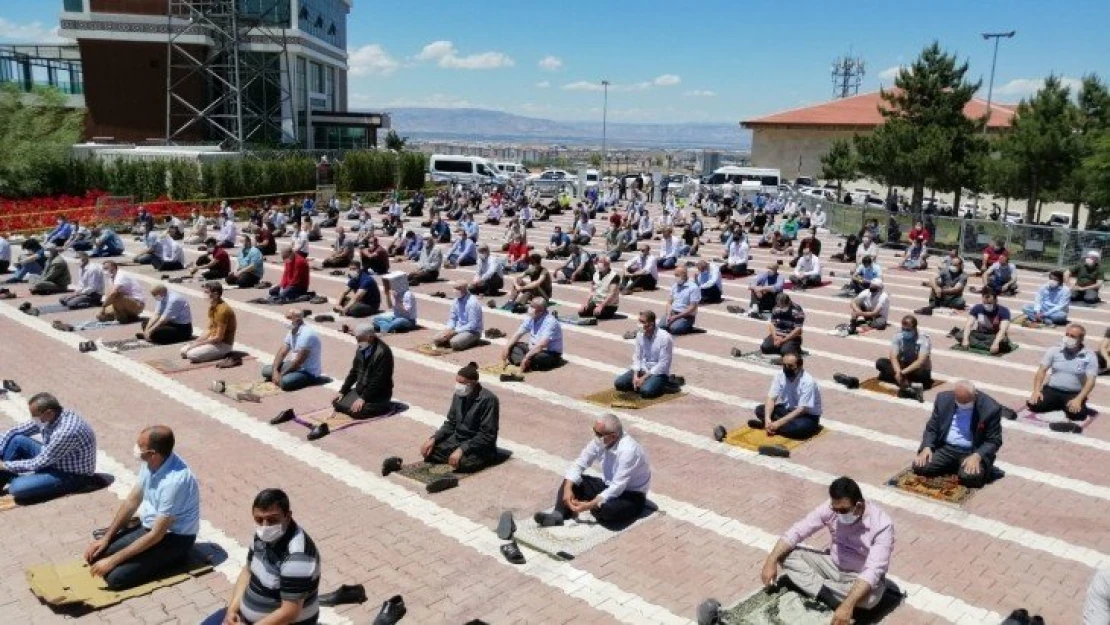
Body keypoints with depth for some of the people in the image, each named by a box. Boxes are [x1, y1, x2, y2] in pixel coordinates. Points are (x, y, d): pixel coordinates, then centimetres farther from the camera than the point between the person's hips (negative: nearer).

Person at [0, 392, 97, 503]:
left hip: (73, 476, -8)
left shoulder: (66, 431, -35)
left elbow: (38, 464, -24)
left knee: (17, 487, -23)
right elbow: (16, 431, 3)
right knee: (17, 440, -3)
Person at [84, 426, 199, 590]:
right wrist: (106, 537, 3)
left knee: (115, 577, -18)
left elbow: (156, 535, -27)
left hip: (174, 538, -8)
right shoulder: (150, 463, -8)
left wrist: (113, 560, -22)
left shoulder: (174, 481, -34)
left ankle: (171, 557, 1)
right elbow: (132, 500, 8)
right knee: (96, 555, -1)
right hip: (148, 526, 8)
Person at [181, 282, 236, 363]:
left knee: (191, 354, -22)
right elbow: (209, 330, 11)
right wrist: (195, 342, -3)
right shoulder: (212, 307, 7)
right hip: (214, 340, 10)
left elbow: (218, 337, -23)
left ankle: (221, 354, -5)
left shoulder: (223, 310, -24)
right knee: (184, 350, 5)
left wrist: (198, 344, -16)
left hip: (223, 344, -10)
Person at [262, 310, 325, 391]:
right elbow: (281, 353, 2)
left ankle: (309, 379, -7)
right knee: (266, 370, 6)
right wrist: (275, 371, -15)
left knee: (285, 382, -33)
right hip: (294, 365, 9)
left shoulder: (306, 334, -26)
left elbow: (299, 361, -26)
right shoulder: (292, 332, 3)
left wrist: (281, 375, -17)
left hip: (308, 371, -9)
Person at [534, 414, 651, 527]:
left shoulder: (628, 450, -31)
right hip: (609, 486, 7)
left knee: (607, 509, -37)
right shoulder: (599, 440, -11)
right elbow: (579, 464, -6)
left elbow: (618, 487, -32)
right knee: (571, 481, -3)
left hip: (631, 495, -7)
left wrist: (589, 505, -34)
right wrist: (567, 488, -22)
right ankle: (557, 515, -19)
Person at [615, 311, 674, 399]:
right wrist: (635, 376, -13)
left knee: (646, 391, -33)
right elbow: (637, 357, 3)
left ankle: (661, 384, -2)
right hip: (642, 369, 5)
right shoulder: (640, 335, -2)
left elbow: (663, 364, -20)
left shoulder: (664, 337, -20)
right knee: (619, 383, -12)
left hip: (658, 372, -5)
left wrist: (644, 378, -20)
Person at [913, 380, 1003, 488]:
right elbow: (931, 428, 5)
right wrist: (926, 447, -13)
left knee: (970, 477, -34)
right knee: (919, 466, -19)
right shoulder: (944, 399, -3)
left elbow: (994, 441, -8)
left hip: (973, 452, -4)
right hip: (945, 448, 4)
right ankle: (953, 467, 8)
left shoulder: (991, 408, -12)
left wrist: (977, 456, -26)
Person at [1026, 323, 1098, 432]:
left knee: (1077, 413, -33)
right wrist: (1036, 390, -15)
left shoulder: (1089, 356, -4)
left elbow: (1090, 381, -10)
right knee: (1033, 405, -27)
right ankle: (1058, 405, 5)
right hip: (1052, 390, 2)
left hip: (1074, 394, -2)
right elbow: (1042, 370, 1)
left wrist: (1079, 399, -25)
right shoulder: (1054, 350, 3)